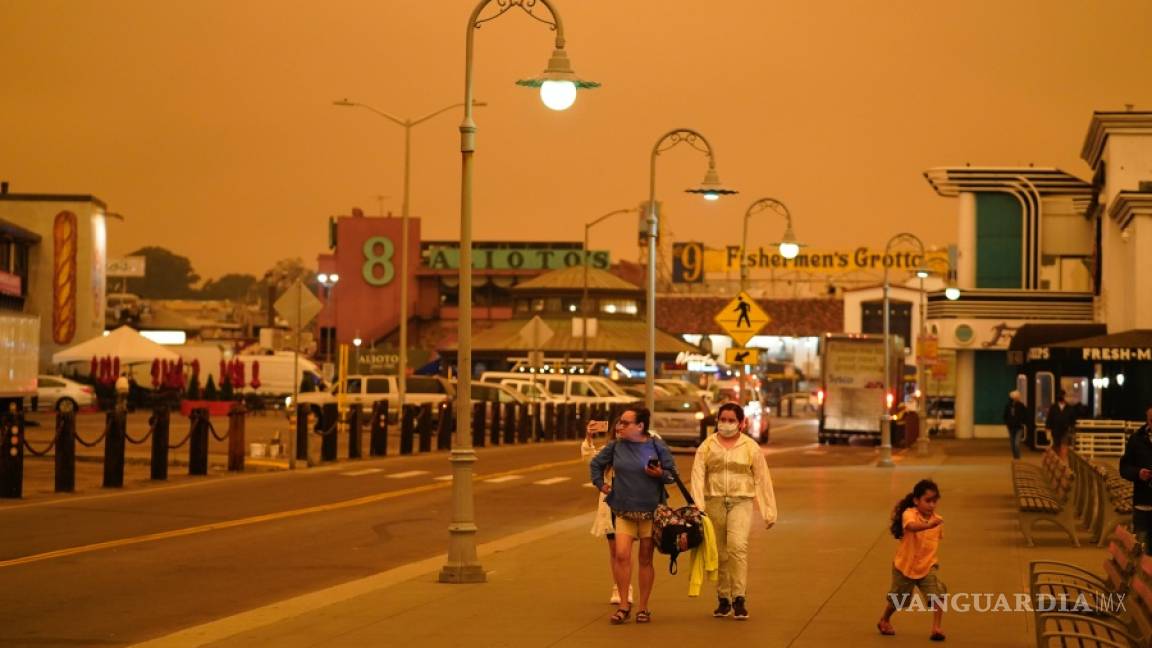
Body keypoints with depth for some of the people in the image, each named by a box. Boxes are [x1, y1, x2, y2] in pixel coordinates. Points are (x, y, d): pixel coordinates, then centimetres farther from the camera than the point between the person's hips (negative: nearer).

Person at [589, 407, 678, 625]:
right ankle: (624, 605, -1)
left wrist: (660, 474, -17)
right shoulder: (615, 447, 3)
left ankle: (643, 607, 15)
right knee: (621, 555, -11)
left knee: (645, 559, 5)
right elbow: (595, 464, 20)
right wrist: (600, 483, 10)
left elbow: (672, 475, 2)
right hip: (623, 511, 2)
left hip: (651, 511, -2)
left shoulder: (657, 447, -4)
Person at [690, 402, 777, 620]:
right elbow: (698, 477, -1)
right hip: (714, 501, 2)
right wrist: (698, 507, -14)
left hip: (741, 502, -2)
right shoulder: (707, 446, 7)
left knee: (738, 546, -21)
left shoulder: (750, 447, 5)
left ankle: (739, 598, -18)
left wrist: (769, 511, 5)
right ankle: (723, 600, 19)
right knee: (719, 553, 7)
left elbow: (763, 479, 8)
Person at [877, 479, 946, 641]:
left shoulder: (937, 519, -8)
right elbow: (911, 526, -49)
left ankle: (937, 628, -11)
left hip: (927, 567, 3)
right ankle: (884, 621, 47)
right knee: (897, 600, 19)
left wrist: (932, 561, 6)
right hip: (905, 566, -3)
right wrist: (929, 525, -67)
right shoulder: (909, 514, -24)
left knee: (939, 594, -21)